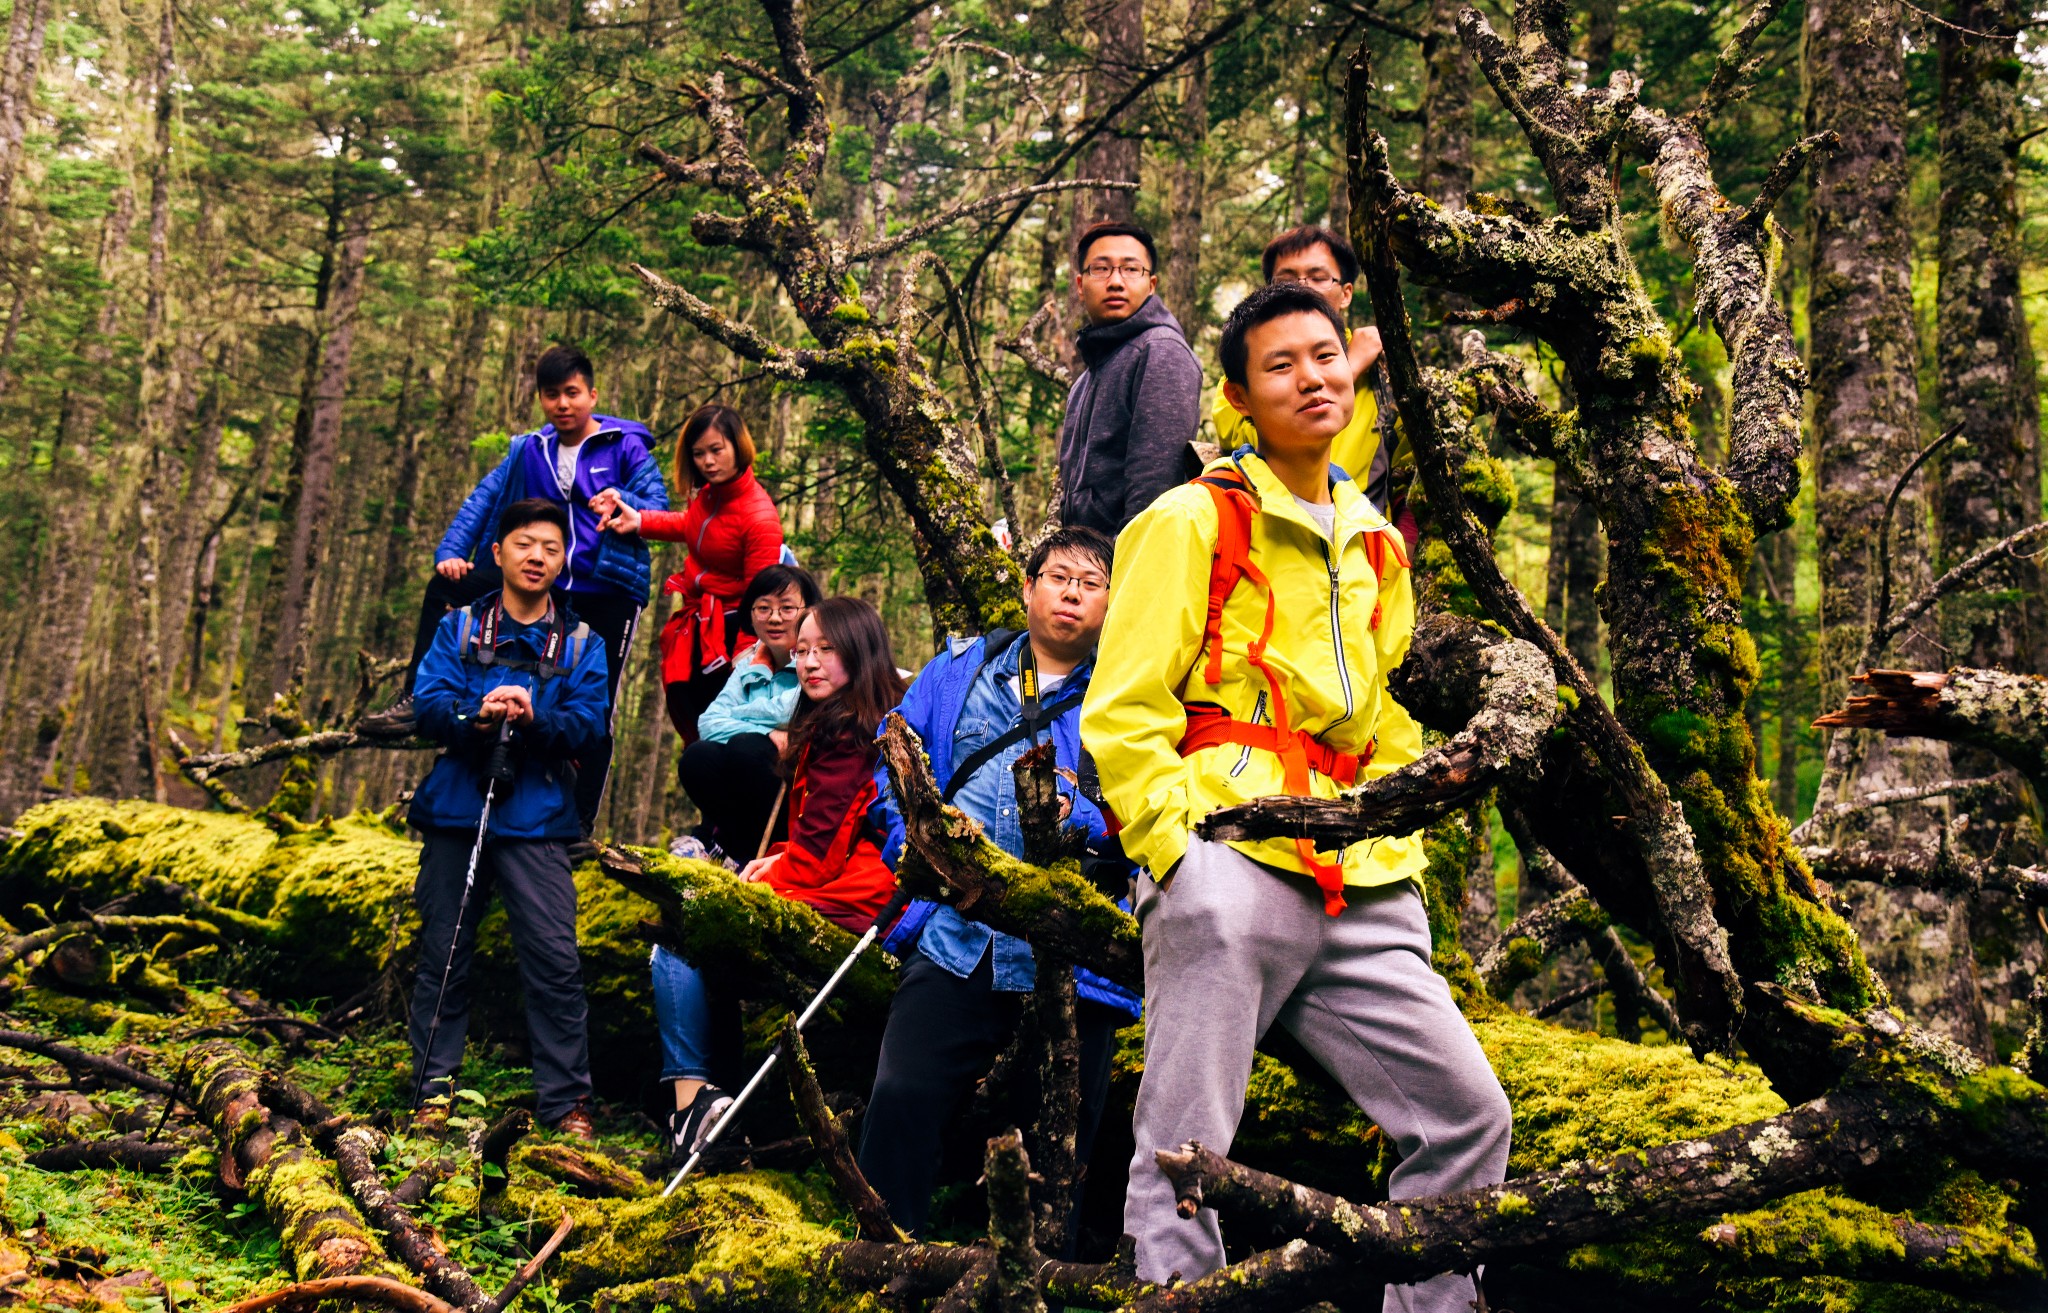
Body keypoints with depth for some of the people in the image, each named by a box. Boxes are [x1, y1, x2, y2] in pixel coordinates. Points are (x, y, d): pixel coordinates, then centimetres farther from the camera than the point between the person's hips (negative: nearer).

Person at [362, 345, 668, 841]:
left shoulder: (625, 446, -3)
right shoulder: (529, 451, 9)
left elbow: (660, 507, -11)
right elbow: (484, 499, 4)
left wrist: (624, 502, -33)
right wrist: (450, 552, -11)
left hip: (609, 592, -4)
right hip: (547, 588, 4)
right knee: (448, 587, -9)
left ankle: (580, 825, 7)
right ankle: (416, 702, -5)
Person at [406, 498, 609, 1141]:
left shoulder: (580, 643, 11)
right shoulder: (458, 628, 12)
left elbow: (588, 726, -1)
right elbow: (427, 705, -1)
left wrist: (533, 716, -20)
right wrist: (476, 716, -21)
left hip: (535, 822, -1)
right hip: (455, 811, 1)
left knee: (555, 960, -9)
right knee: (444, 954, 5)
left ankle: (566, 1100, -2)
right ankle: (434, 1087, 16)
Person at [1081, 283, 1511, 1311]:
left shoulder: (1376, 547, 21)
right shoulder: (1194, 519, 1)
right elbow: (1121, 714, -3)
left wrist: (1393, 848, 15)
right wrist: (1179, 842, -13)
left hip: (1361, 897, 6)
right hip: (1230, 877, -6)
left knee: (1468, 1116, 4)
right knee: (1185, 1150, -6)